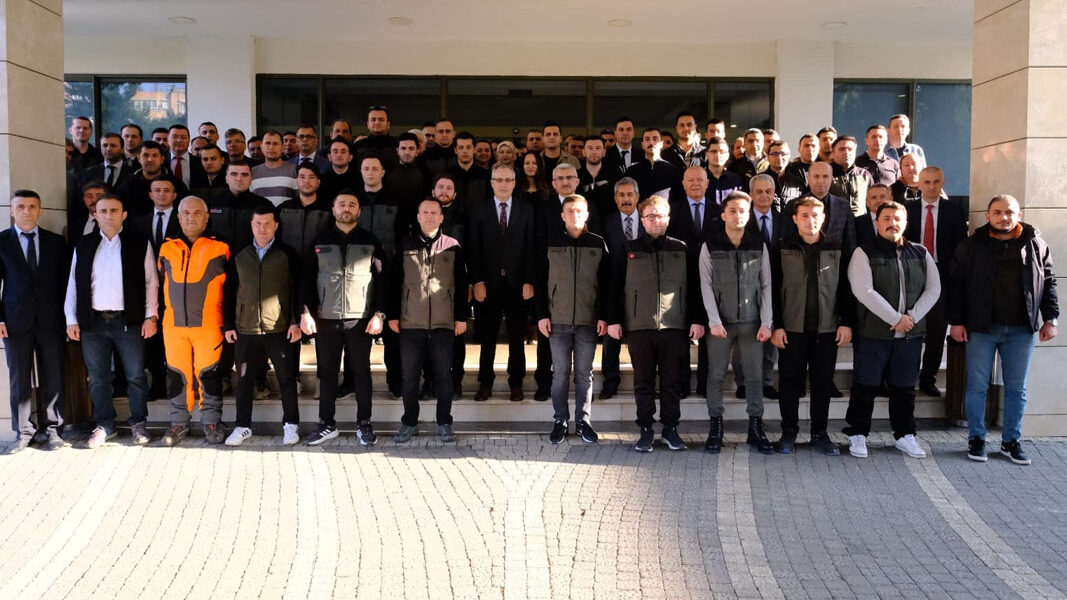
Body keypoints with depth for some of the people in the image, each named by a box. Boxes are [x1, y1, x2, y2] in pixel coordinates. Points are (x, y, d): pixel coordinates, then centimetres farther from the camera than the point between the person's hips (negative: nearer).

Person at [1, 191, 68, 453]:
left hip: (50, 320, 1)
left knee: (53, 377, 4)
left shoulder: (56, 242, 8)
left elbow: (64, 281, 9)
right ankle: (23, 432, 13)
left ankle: (53, 429, 13)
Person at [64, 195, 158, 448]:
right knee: (98, 378, 9)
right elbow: (73, 284, 10)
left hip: (128, 321, -2)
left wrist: (150, 316, -5)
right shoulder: (83, 245, 9)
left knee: (136, 376, 3)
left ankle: (138, 424, 16)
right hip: (93, 322, 3)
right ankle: (104, 426, 20)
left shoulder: (139, 244, 1)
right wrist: (71, 319, 4)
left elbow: (151, 282, 1)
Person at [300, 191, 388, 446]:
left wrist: (378, 314, -7)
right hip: (326, 319, 2)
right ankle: (327, 424, 17)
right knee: (327, 373, 7)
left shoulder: (370, 241, 5)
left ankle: (364, 424, 14)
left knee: (361, 372, 5)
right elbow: (308, 279, 7)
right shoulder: (320, 241, 9)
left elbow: (382, 279, 2)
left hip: (360, 319, -1)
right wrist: (306, 312, -2)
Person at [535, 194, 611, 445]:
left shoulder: (598, 244, 6)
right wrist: (541, 315, -2)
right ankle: (560, 421, 13)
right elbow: (540, 281, 5)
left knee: (584, 373, 6)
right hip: (558, 320, 0)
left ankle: (583, 421, 15)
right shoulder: (550, 243, 5)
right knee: (560, 373, 4)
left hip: (588, 320, 0)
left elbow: (606, 283, 5)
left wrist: (603, 316, -2)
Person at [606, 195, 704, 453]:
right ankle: (646, 429, 14)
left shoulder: (681, 249, 9)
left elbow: (695, 287, 8)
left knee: (672, 381, 6)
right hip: (639, 326, 0)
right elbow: (615, 287, 6)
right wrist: (613, 320, -1)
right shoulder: (629, 250, 7)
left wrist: (698, 319, 1)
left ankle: (670, 427, 16)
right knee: (643, 381, 5)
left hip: (674, 326, 0)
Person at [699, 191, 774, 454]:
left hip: (751, 322, 1)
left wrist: (766, 322, -3)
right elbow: (706, 286, -2)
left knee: (755, 375, 3)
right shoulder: (710, 246, 1)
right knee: (716, 375, 1)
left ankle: (755, 429, 12)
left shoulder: (759, 245, 5)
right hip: (720, 322, -1)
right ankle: (716, 428, 10)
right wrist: (714, 321, -11)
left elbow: (766, 286, 5)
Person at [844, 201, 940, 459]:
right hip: (873, 333, -4)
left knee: (905, 387, 11)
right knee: (865, 387, 1)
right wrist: (896, 319, -15)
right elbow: (864, 292, -14)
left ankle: (905, 435, 23)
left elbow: (933, 288, 6)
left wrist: (912, 317, -9)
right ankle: (857, 435, 13)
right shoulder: (864, 253, -4)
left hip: (910, 334, 4)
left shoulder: (921, 254, 11)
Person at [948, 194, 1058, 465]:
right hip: (981, 328, -2)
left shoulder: (1036, 245, 5)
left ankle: (1011, 441, 20)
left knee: (1016, 388, 8)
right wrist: (956, 321, -6)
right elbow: (956, 285, -1)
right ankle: (976, 439, 16)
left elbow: (1048, 282, 10)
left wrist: (1050, 318, 3)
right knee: (977, 386, 4)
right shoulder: (972, 246, -1)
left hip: (1021, 330, 2)